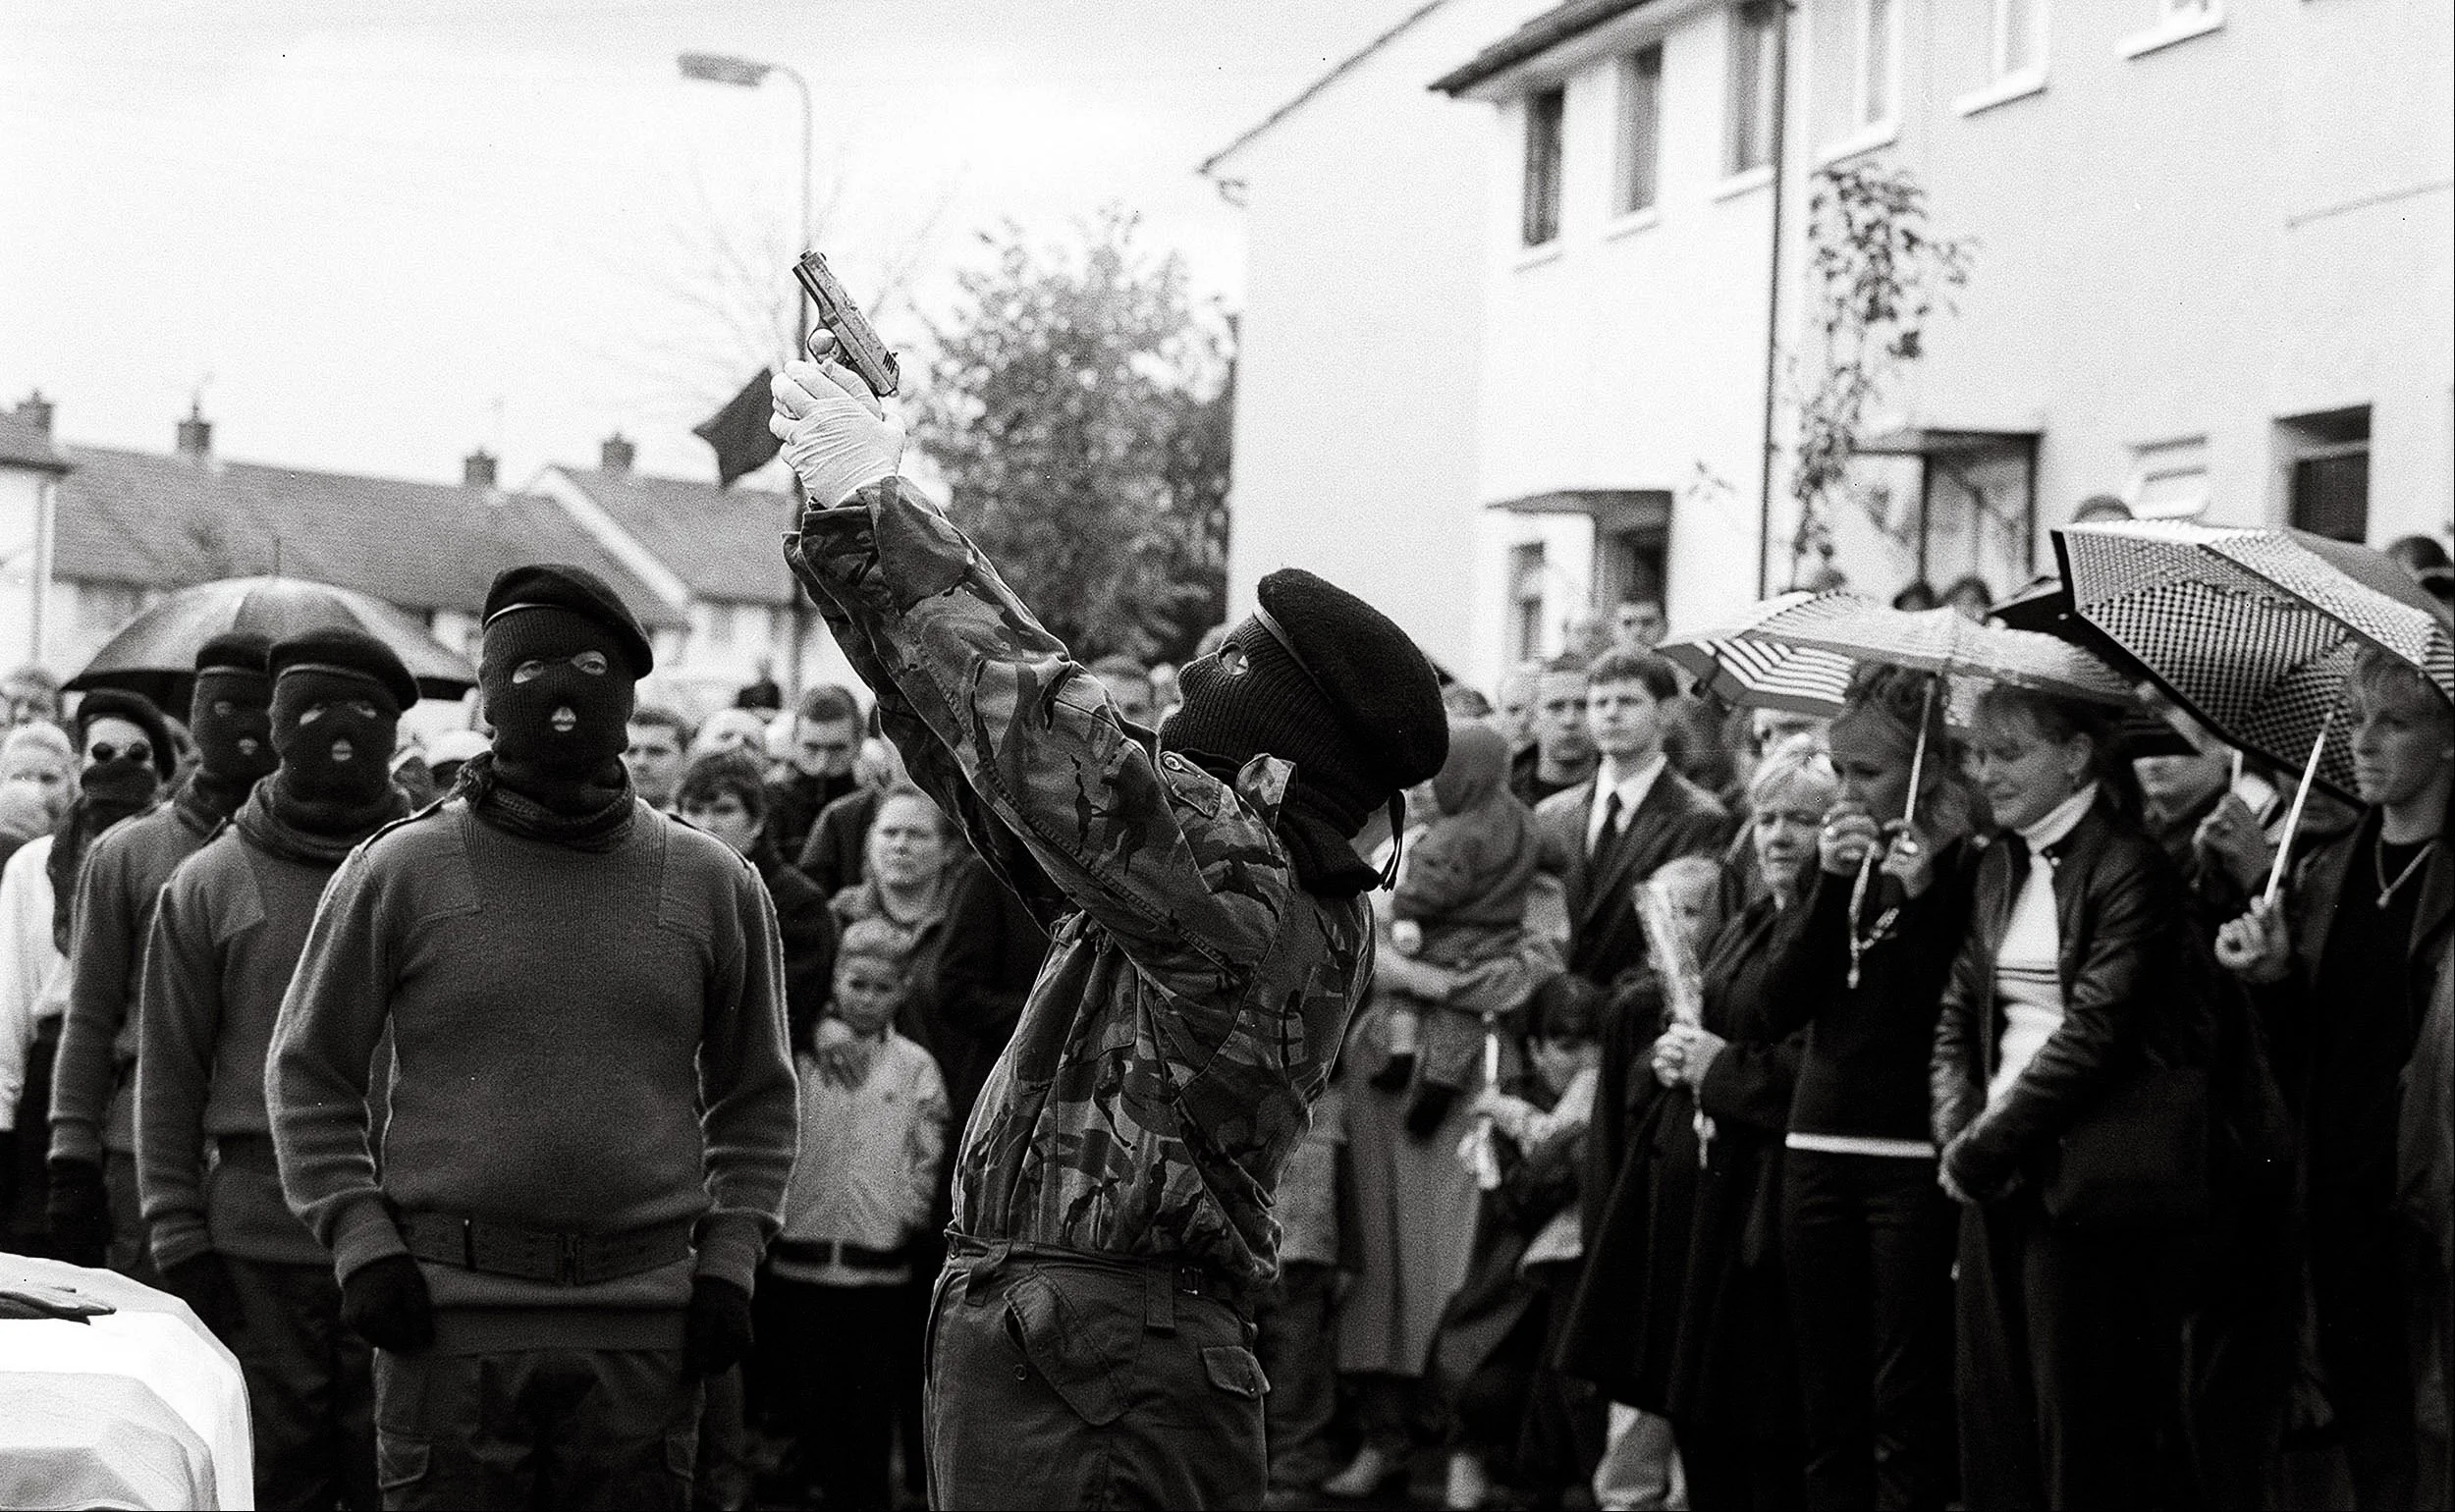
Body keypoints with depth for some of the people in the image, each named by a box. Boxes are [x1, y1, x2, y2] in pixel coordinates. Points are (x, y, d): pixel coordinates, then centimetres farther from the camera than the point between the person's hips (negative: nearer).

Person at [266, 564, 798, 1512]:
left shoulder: (713, 884, 9)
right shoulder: (398, 871, 3)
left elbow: (756, 1098, 16)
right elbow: (307, 1073, 8)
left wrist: (727, 1263, 6)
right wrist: (360, 1245, -2)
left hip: (645, 1320, 2)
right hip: (450, 1313, -1)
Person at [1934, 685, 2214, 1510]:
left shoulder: (2131, 869, -9)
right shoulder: (2000, 869, 14)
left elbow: (2094, 1031, -17)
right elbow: (1960, 1016, 14)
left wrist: (1986, 1144, -14)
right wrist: (1959, 1131, -3)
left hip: (2083, 1179, -7)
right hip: (1996, 1177, 7)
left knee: (2082, 1431, -2)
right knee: (1993, 1412, 9)